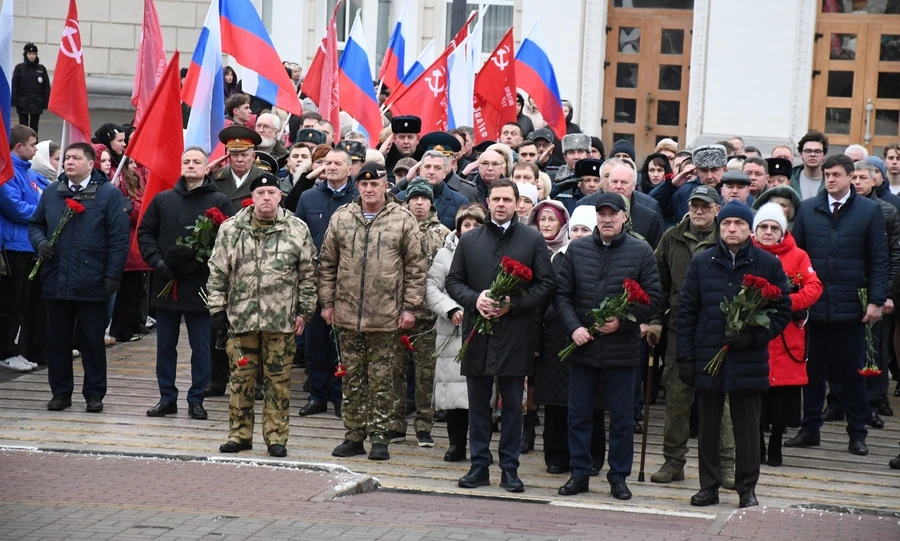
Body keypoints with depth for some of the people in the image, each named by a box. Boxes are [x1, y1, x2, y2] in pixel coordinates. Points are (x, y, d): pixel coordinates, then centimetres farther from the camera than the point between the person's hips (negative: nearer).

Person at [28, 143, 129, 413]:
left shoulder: (109, 193, -4)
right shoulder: (51, 192, 10)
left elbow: (119, 238, -6)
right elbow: (35, 224, 20)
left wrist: (113, 275, -11)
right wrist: (40, 242, -3)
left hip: (91, 282, -4)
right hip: (56, 280, 4)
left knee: (92, 340, 4)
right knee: (57, 339, 9)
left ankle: (94, 394, 13)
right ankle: (60, 392, 19)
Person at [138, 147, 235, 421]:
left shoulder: (219, 202, 1)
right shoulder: (163, 200, 11)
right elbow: (145, 233, 10)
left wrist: (200, 261, -17)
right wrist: (157, 261, -6)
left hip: (200, 285, -3)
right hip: (165, 284, 3)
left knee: (201, 346, 2)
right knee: (165, 345, 9)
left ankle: (196, 399, 11)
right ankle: (167, 397, 18)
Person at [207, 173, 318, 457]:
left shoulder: (298, 230, 2)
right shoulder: (231, 230, 4)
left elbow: (308, 274, 5)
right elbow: (218, 273, 7)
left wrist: (304, 311, 2)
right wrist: (217, 308, 2)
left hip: (281, 320, -1)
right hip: (241, 317, 1)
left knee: (278, 379, 3)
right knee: (241, 378, 6)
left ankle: (276, 436, 11)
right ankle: (240, 434, 16)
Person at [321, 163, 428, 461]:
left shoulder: (403, 219, -1)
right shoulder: (341, 218, 7)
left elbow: (416, 266, 0)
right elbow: (327, 263, 12)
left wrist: (410, 307, -4)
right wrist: (327, 302, 7)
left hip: (386, 317, -3)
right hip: (347, 314, 3)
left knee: (381, 379, 2)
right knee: (353, 378, 9)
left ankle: (379, 435, 9)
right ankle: (354, 435, 16)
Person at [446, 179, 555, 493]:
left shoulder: (533, 240, 3)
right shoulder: (469, 241, 10)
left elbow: (546, 285, 1)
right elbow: (453, 281, 10)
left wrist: (513, 304, -12)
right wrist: (474, 299, -10)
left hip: (515, 334, -2)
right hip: (477, 334, 2)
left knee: (513, 405, 3)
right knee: (478, 404, 7)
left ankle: (510, 468, 9)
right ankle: (479, 466, 14)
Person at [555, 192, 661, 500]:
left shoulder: (641, 252, 0)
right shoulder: (577, 249, 6)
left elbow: (653, 297, -2)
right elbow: (562, 293, 6)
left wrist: (623, 321, -13)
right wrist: (573, 327, -8)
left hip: (622, 349, -2)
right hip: (582, 347, 2)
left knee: (622, 417, 5)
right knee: (578, 414, 8)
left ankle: (619, 477, 15)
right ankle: (579, 474, 17)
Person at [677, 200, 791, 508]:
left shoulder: (768, 264, 2)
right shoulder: (701, 263, 6)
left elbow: (783, 310, 3)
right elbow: (686, 311, 6)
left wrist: (754, 336, -12)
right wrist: (685, 357, 0)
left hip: (748, 362, -1)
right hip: (707, 358, 2)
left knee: (747, 427, 5)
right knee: (708, 426, 8)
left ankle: (747, 488, 14)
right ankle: (709, 486, 17)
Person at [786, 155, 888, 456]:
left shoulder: (870, 211, 1)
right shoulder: (807, 209, 7)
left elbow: (878, 260, 1)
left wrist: (876, 301, -6)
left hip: (851, 306, -2)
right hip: (813, 304, 2)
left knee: (852, 372, 4)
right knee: (812, 370, 8)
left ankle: (857, 434, 13)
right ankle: (810, 430, 17)